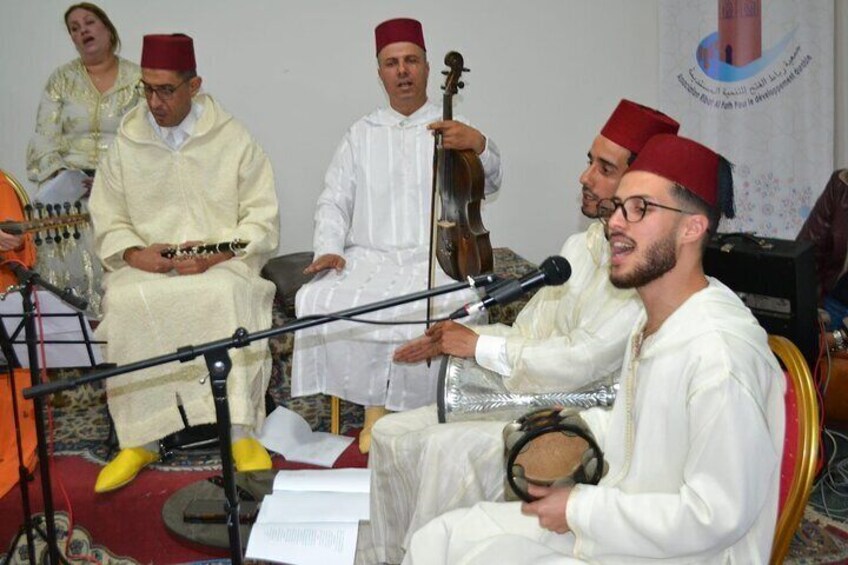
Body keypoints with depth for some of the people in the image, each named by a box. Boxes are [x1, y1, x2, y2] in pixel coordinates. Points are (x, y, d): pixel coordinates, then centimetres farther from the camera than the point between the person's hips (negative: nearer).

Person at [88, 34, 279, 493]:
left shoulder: (233, 139, 5)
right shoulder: (126, 144, 11)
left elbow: (262, 220, 3)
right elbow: (108, 223, 12)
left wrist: (216, 253, -14)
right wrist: (135, 254, -10)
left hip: (220, 264, -1)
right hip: (146, 266, 2)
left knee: (228, 296, -36)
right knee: (127, 304, -31)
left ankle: (241, 434, -28)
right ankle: (139, 440, -20)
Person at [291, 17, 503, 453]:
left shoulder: (453, 129, 15)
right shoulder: (362, 134, 20)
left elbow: (490, 183, 0)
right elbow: (334, 201, 15)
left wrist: (478, 144, -22)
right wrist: (329, 248, -4)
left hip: (437, 258, -2)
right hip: (368, 258, 2)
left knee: (452, 305, -36)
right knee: (318, 299, -29)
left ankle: (419, 413, -15)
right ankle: (376, 406, -14)